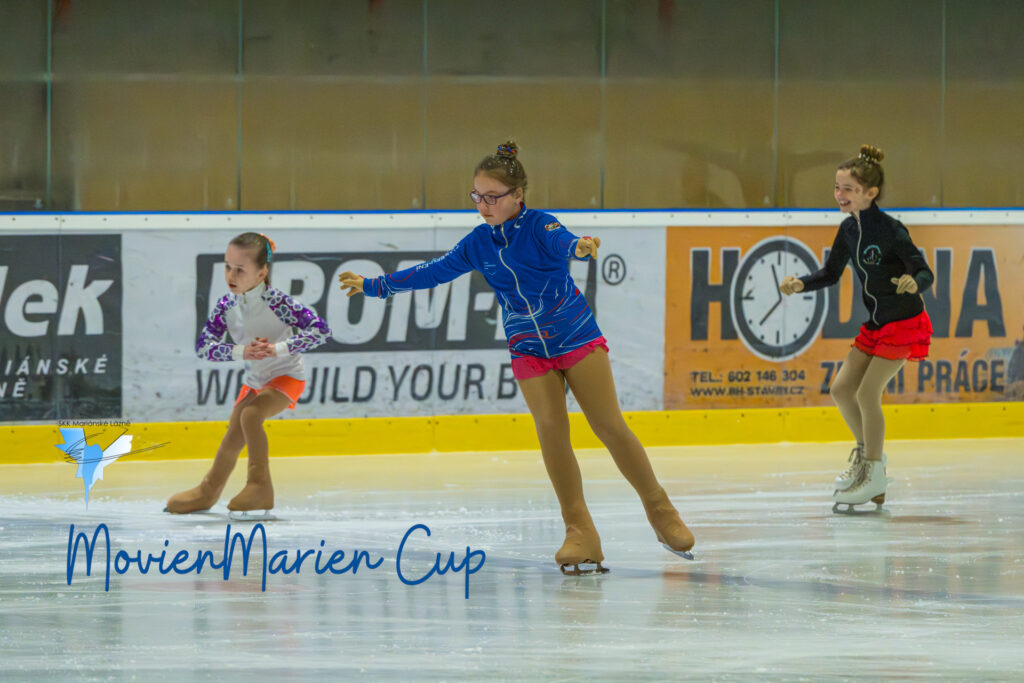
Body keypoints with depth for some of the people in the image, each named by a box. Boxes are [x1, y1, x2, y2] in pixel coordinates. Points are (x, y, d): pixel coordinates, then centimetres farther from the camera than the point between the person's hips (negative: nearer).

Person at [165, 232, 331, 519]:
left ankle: (260, 485, -19)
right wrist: (241, 352, -33)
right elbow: (204, 345, -17)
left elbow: (320, 330, -28)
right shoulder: (227, 305, -12)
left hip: (286, 376, -6)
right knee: (234, 437, 14)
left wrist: (278, 349, -36)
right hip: (254, 380, 6)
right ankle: (208, 492, 35)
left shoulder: (276, 302, -26)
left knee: (250, 414, -29)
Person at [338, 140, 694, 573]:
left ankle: (660, 511, 8)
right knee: (551, 431, -12)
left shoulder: (539, 228, -15)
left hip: (577, 339, -4)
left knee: (610, 427, -6)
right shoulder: (478, 244, 0)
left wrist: (580, 247, -61)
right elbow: (433, 272, 12)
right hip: (529, 352, 4)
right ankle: (580, 533, -9)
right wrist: (375, 286, 15)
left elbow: (564, 243, -36)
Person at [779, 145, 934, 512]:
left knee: (867, 393, -12)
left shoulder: (889, 230, -22)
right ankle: (866, 451, 30)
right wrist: (800, 284, -7)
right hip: (875, 323, 8)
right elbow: (831, 273, 11)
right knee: (841, 389, 7)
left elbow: (926, 273, -20)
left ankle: (874, 477, 1)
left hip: (904, 323, -8)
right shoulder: (849, 229, 0)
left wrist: (914, 282, -43)